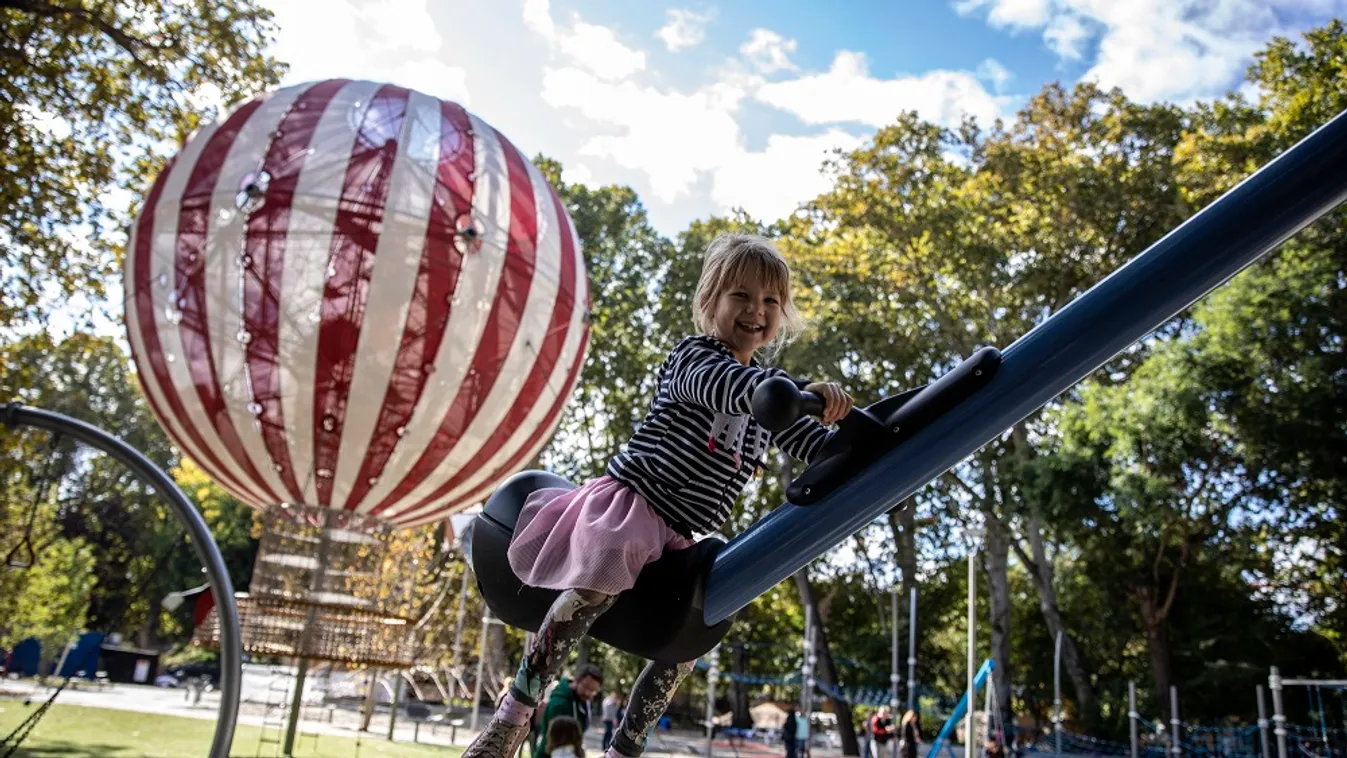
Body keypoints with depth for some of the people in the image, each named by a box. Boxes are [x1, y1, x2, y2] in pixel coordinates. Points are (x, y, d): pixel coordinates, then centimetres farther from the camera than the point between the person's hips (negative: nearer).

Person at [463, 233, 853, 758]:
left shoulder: (772, 389, 11)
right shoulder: (692, 356, -9)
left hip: (679, 534, 8)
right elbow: (722, 385, -33)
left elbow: (818, 445, 12)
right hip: (631, 498, -8)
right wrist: (804, 393, -48)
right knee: (595, 589, -32)